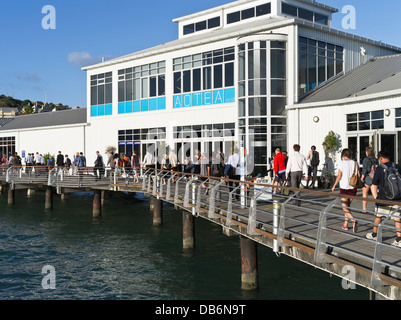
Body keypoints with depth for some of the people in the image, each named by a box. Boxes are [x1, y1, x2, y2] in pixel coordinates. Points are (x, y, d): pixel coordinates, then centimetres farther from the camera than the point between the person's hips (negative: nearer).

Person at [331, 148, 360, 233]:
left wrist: (334, 186, 3)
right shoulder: (355, 163, 3)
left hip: (344, 188, -5)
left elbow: (339, 177, -9)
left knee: (345, 208, -1)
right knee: (347, 206, 18)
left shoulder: (342, 163, -9)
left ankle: (354, 220, -24)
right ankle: (345, 225, 21)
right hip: (353, 188, 5)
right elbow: (359, 175, 4)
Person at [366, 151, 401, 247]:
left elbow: (373, 186, -8)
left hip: (383, 199, -3)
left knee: (378, 216, 15)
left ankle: (374, 235, 32)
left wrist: (376, 198, 1)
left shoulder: (379, 168, -9)